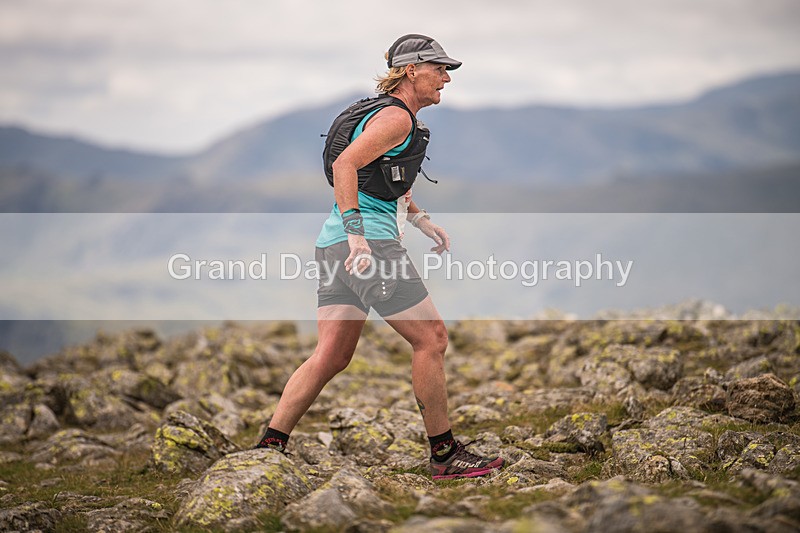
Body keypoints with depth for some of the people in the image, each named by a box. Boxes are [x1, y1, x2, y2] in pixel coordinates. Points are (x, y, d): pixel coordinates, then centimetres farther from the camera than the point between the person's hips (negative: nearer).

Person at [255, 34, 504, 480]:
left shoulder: (394, 114, 22)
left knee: (331, 356, 6)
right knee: (431, 339, -2)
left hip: (338, 243, 10)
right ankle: (445, 455, 5)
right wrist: (357, 235, -27)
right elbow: (344, 165, -23)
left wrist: (423, 222, 30)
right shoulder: (396, 116, -10)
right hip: (369, 242, -10)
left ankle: (269, 448, 3)